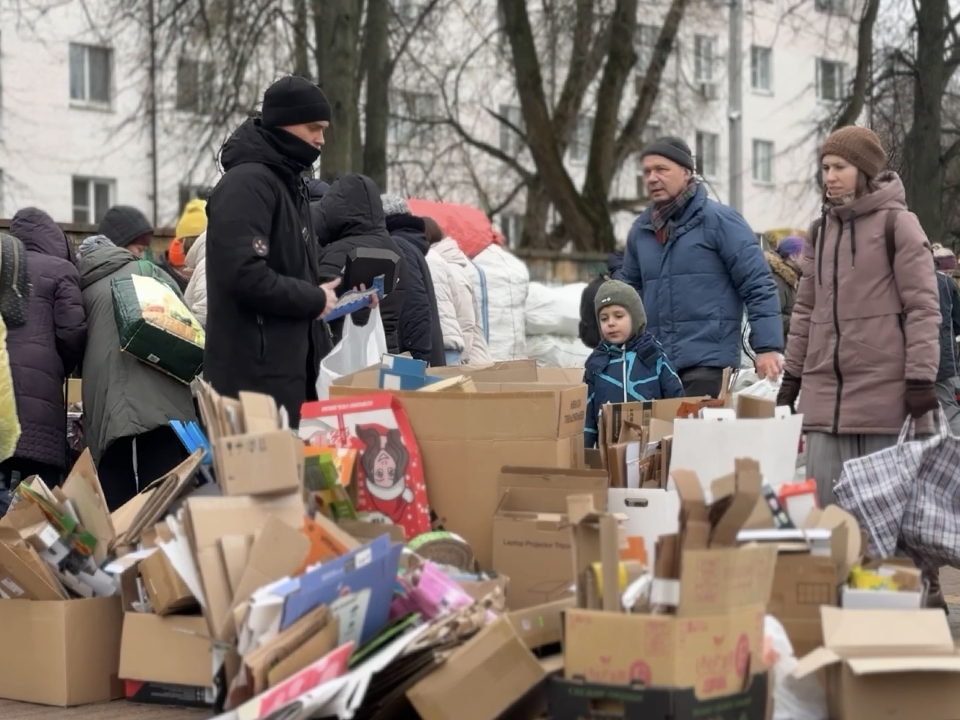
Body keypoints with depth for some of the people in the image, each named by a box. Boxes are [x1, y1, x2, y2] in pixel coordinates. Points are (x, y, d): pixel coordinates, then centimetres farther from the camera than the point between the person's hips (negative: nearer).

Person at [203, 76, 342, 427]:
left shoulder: (289, 182, 19)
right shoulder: (246, 183, -14)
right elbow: (244, 274, -25)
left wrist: (330, 291, 7)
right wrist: (313, 300, -13)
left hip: (287, 365, 10)